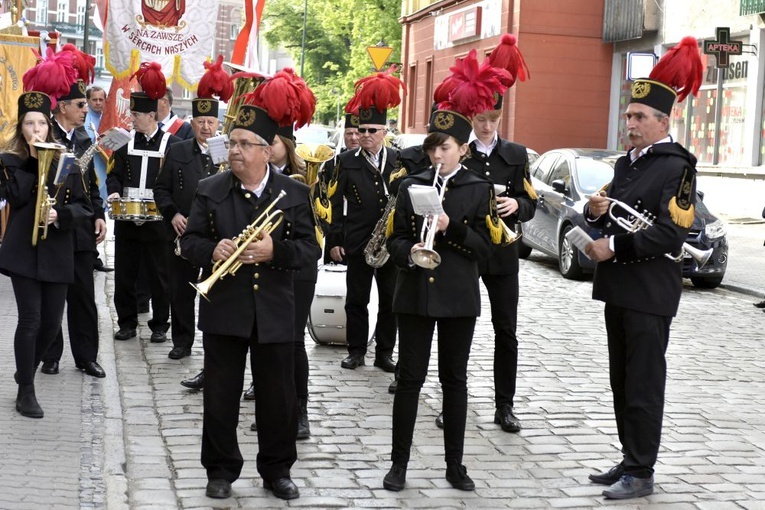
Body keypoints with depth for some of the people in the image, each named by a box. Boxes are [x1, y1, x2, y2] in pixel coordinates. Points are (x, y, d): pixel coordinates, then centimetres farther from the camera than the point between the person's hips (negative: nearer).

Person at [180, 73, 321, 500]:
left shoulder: (295, 193, 0)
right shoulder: (209, 190, 2)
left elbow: (310, 249, -3)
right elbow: (190, 242, 1)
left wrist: (275, 251, -21)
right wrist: (212, 251, -20)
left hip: (275, 313, 0)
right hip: (223, 310, 0)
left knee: (279, 397, 8)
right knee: (220, 396, 6)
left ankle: (277, 470, 24)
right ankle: (221, 470, 21)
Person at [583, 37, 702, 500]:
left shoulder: (676, 166, -12)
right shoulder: (627, 163, 15)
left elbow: (671, 233, -20)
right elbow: (612, 217, 21)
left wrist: (614, 247, -21)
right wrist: (597, 211, -2)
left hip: (650, 291, -9)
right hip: (619, 286, 9)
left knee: (644, 385, -3)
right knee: (623, 381, 14)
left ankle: (641, 474, 5)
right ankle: (631, 460, 25)